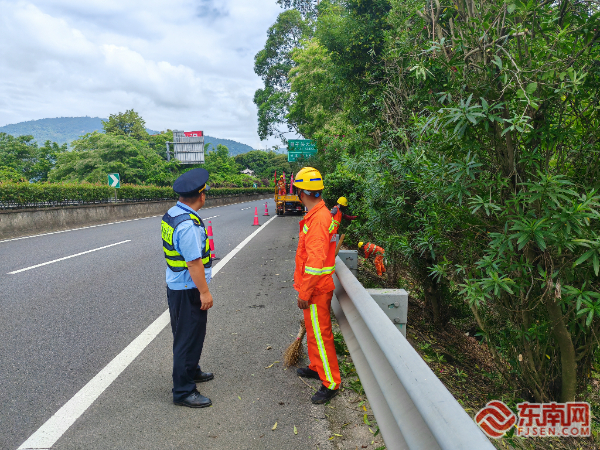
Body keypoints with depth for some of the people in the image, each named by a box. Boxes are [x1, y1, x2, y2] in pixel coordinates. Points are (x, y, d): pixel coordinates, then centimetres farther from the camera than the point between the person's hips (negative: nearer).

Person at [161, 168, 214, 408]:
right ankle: (183, 391, 16)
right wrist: (204, 292, -19)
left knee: (187, 334, 25)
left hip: (175, 285, 10)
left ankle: (191, 372, 45)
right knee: (188, 338, 3)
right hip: (188, 291, -10)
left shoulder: (171, 215, 4)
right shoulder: (188, 225, -28)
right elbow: (194, 264, -26)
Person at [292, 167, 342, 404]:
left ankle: (330, 383, 12)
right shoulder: (318, 214, 9)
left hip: (316, 288, -10)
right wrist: (300, 277, 25)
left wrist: (305, 293, -22)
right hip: (315, 286, 10)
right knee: (313, 330, 23)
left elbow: (316, 261, -27)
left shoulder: (318, 219, -24)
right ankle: (316, 367, 40)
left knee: (319, 333, 0)